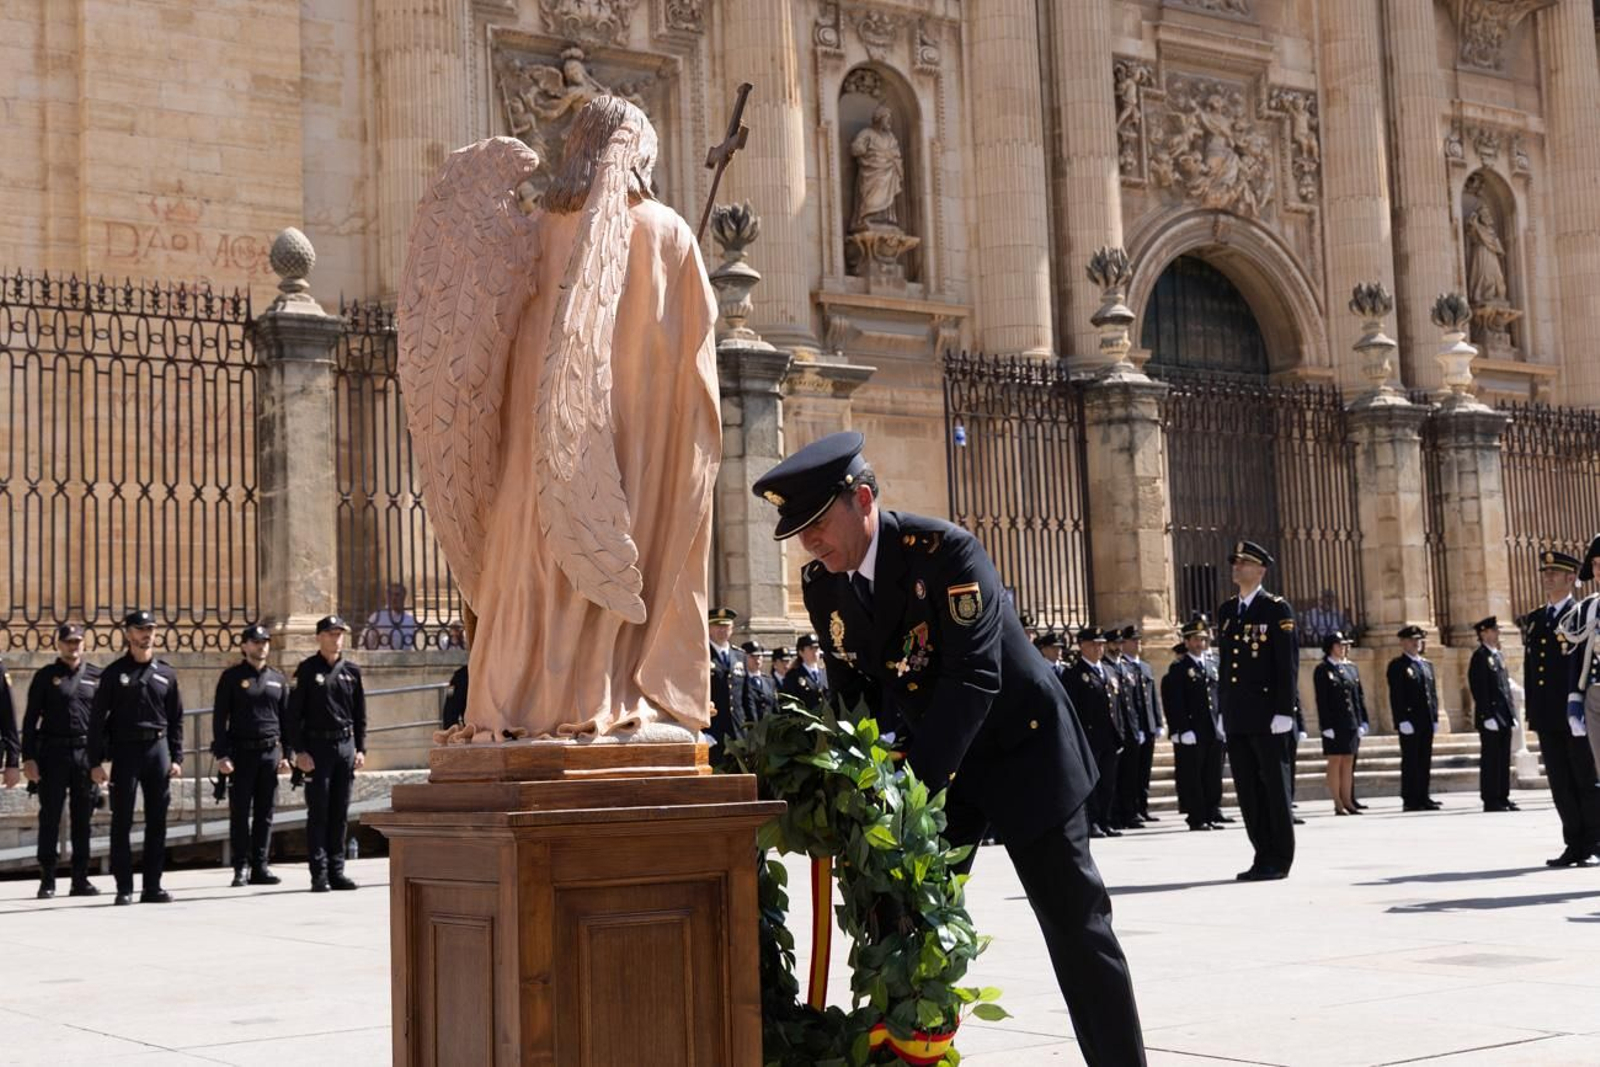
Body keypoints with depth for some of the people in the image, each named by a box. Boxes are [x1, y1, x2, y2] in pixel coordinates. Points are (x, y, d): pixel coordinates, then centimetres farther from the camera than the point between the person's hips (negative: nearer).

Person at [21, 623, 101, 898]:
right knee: (50, 818, 1)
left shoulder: (96, 677, 9)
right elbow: (30, 719, 3)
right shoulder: (45, 677, 5)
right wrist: (29, 757, -6)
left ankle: (80, 879, 12)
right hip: (53, 752, -1)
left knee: (83, 818, 5)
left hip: (86, 753, 2)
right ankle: (47, 880, 7)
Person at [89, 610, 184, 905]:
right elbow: (97, 718, 0)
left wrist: (176, 758, 5)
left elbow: (176, 719, 13)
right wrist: (95, 762, -6)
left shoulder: (166, 673, 10)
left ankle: (152, 886, 9)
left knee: (157, 822, 3)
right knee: (122, 821, -1)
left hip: (158, 749, 3)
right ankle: (124, 888, 4)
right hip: (125, 750, -3)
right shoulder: (114, 672, 1)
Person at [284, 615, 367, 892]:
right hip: (317, 747, -4)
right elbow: (293, 714, -4)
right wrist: (299, 751, -11)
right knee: (318, 812, -3)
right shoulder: (307, 670, -2)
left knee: (340, 814, 7)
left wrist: (360, 749, 8)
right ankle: (319, 874, -1)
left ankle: (336, 871, 12)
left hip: (345, 746, 4)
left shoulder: (351, 671, 10)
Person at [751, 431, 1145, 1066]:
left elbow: (973, 679, -30)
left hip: (1019, 746, -5)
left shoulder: (945, 551, -25)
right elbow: (853, 690, 4)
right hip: (928, 760, 6)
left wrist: (913, 787, -35)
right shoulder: (820, 584, -5)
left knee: (1075, 922, 0)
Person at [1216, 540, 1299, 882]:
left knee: (1274, 786, 0)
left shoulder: (1277, 610, -4)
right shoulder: (1226, 610, 15)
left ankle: (1280, 860, 6)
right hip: (1236, 717, 6)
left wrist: (1284, 711, -14)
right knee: (1247, 789, 8)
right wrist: (1223, 708, 15)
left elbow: (1288, 662, -9)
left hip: (1266, 713, -6)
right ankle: (1263, 856, 15)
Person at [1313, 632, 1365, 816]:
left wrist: (1361, 723, 7)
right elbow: (1321, 700, -9)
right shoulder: (1322, 670, -4)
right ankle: (1338, 804, 1)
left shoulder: (1351, 668, 13)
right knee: (1335, 762, -2)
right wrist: (1326, 726, -15)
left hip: (1352, 723, 5)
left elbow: (1359, 696, 13)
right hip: (1334, 723, -5)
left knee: (1348, 763, 7)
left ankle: (1347, 801, 12)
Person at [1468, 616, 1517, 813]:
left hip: (1504, 717, 8)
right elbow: (1479, 689, -16)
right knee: (1490, 759, -5)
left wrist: (1511, 714, 15)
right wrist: (1487, 716, -20)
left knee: (1504, 759, 10)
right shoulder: (1480, 656, -10)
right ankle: (1490, 800, -1)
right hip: (1490, 716, -8)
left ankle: (1503, 797, 15)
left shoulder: (1497, 655, 17)